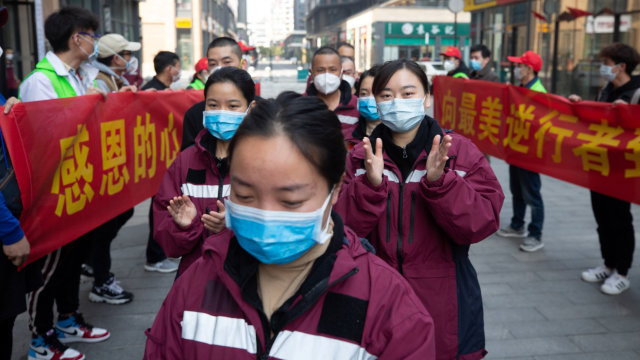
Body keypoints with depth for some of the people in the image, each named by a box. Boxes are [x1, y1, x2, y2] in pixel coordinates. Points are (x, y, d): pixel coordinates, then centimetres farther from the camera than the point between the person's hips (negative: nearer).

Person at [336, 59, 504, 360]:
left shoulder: (461, 152, -2)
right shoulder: (360, 157, 2)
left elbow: (481, 224, -12)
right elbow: (342, 230, -7)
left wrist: (439, 181, -26)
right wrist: (370, 184, -23)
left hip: (442, 304, -1)